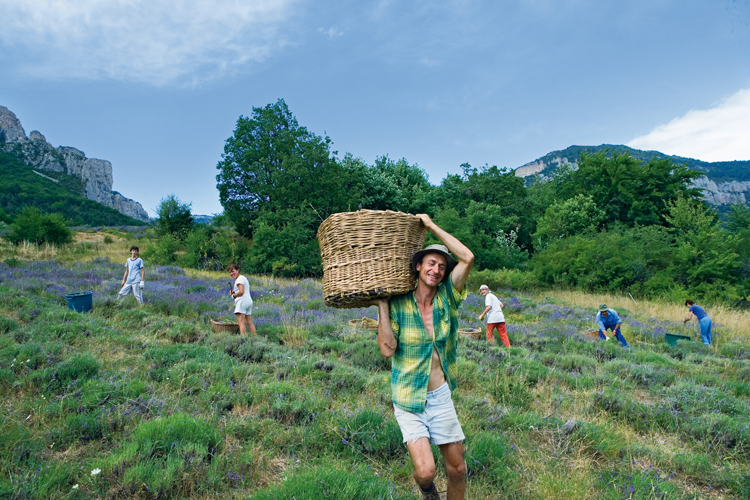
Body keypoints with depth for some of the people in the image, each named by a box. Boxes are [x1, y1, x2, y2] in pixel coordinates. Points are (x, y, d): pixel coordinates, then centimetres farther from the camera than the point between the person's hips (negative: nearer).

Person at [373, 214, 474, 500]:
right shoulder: (398, 304, -10)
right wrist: (382, 306, -20)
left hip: (441, 397, 3)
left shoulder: (447, 298, -4)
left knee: (457, 469, 11)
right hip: (409, 401, -2)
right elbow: (387, 349, -19)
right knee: (425, 471, -11)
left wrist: (431, 225, -12)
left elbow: (468, 257, -14)